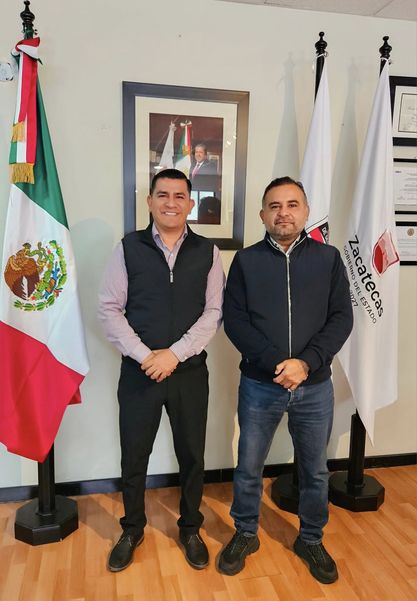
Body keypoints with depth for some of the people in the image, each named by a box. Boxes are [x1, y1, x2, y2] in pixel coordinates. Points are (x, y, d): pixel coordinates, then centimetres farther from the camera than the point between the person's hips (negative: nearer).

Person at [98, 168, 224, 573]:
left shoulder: (207, 252, 2)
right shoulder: (128, 248, -1)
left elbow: (214, 312, -3)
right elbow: (109, 309, -4)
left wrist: (174, 353, -13)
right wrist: (144, 355, -14)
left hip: (190, 372, 1)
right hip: (138, 371, 0)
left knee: (192, 455, 14)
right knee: (133, 457, 13)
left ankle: (190, 529, 39)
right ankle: (132, 530, 38)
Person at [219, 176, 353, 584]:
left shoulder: (328, 258, 1)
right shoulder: (246, 260, -1)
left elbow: (341, 318, -4)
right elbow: (234, 321, -7)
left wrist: (307, 362, -17)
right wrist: (275, 362, -19)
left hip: (315, 387, 1)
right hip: (259, 384, 0)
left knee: (315, 471, 16)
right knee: (248, 468, 14)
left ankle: (311, 540, 41)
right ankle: (245, 534, 39)